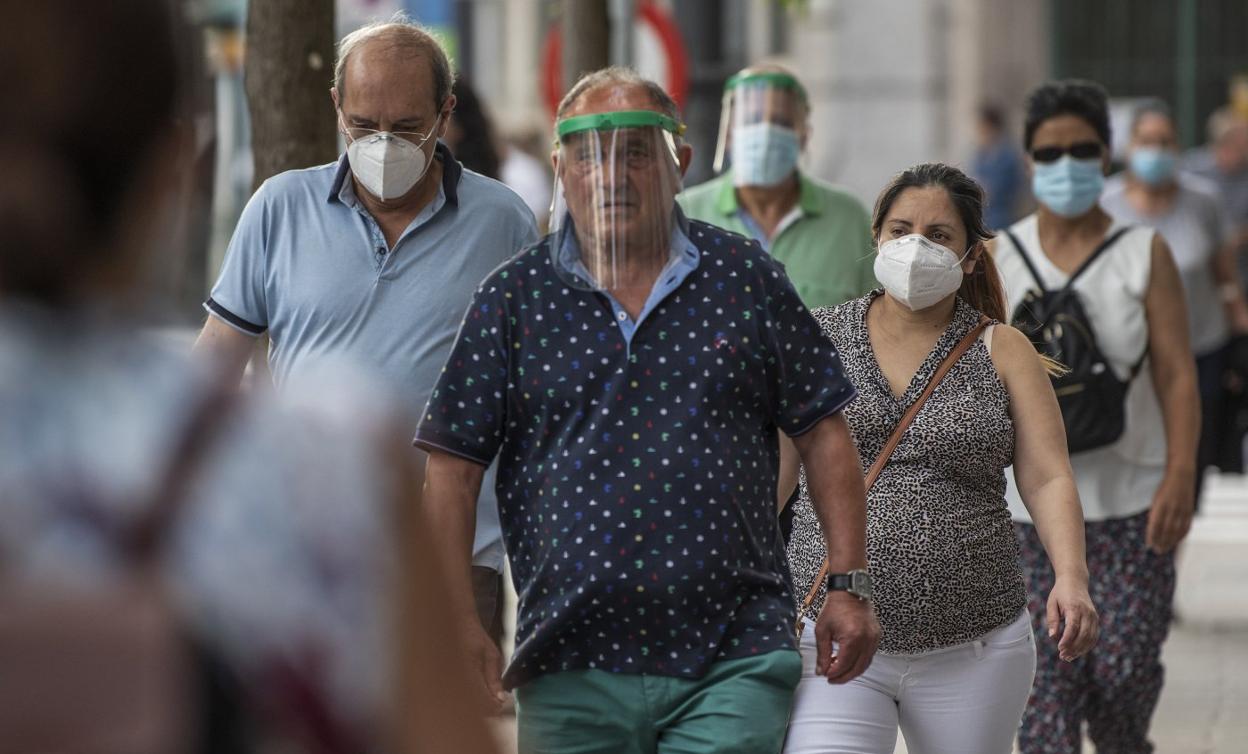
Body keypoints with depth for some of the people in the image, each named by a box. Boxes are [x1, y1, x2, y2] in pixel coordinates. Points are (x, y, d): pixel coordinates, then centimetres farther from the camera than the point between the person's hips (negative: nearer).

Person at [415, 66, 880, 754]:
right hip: (571, 670, 1)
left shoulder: (746, 279, 6)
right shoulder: (513, 300, 4)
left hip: (732, 667, -1)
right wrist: (456, 621, -5)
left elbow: (823, 436, 9)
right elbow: (451, 471, 3)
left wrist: (847, 584, 3)